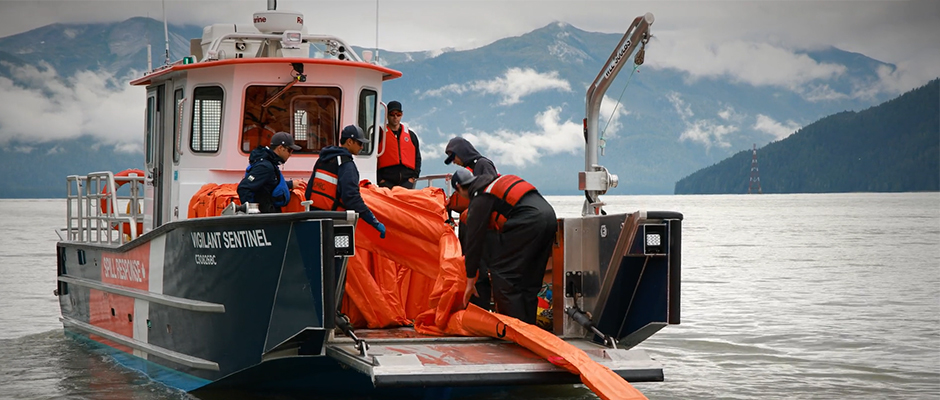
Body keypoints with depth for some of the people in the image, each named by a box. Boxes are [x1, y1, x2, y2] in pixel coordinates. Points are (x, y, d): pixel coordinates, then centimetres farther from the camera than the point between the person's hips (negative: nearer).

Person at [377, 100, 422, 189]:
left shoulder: (411, 135, 20)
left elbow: (417, 158, 22)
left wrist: (413, 177, 8)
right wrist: (380, 179, -6)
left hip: (407, 181, 3)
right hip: (387, 181, -3)